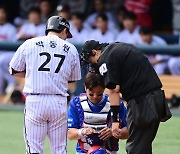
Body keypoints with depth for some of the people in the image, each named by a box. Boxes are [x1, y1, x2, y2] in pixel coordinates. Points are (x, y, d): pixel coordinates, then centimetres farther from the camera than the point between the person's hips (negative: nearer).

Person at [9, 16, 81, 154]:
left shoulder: (29, 44, 5)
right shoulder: (71, 49, 9)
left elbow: (14, 71, 11)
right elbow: (73, 79, 16)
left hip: (34, 101, -1)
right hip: (59, 102, 1)